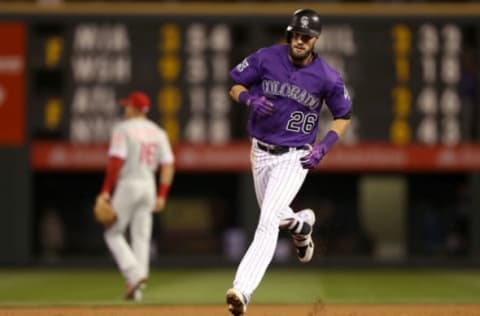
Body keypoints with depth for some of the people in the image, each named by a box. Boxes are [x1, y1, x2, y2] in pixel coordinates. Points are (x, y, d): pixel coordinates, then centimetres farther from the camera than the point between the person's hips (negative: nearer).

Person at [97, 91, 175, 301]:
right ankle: (136, 290, 4)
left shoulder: (123, 129, -8)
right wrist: (161, 196, 7)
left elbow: (116, 161, -17)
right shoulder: (158, 132, 10)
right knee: (141, 237, 7)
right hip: (149, 186, 6)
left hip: (127, 185, -6)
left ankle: (135, 274, -13)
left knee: (113, 233, 6)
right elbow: (168, 165, 5)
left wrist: (106, 190, -14)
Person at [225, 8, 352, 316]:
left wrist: (324, 146, -11)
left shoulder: (328, 77, -12)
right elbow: (235, 86, 2)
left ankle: (242, 291, -29)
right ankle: (301, 224, 59)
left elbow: (344, 116, 3)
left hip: (295, 157, -4)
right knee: (274, 214, 22)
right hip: (261, 152, 4)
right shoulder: (266, 58, -9)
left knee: (268, 221, -20)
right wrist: (251, 99, -21)